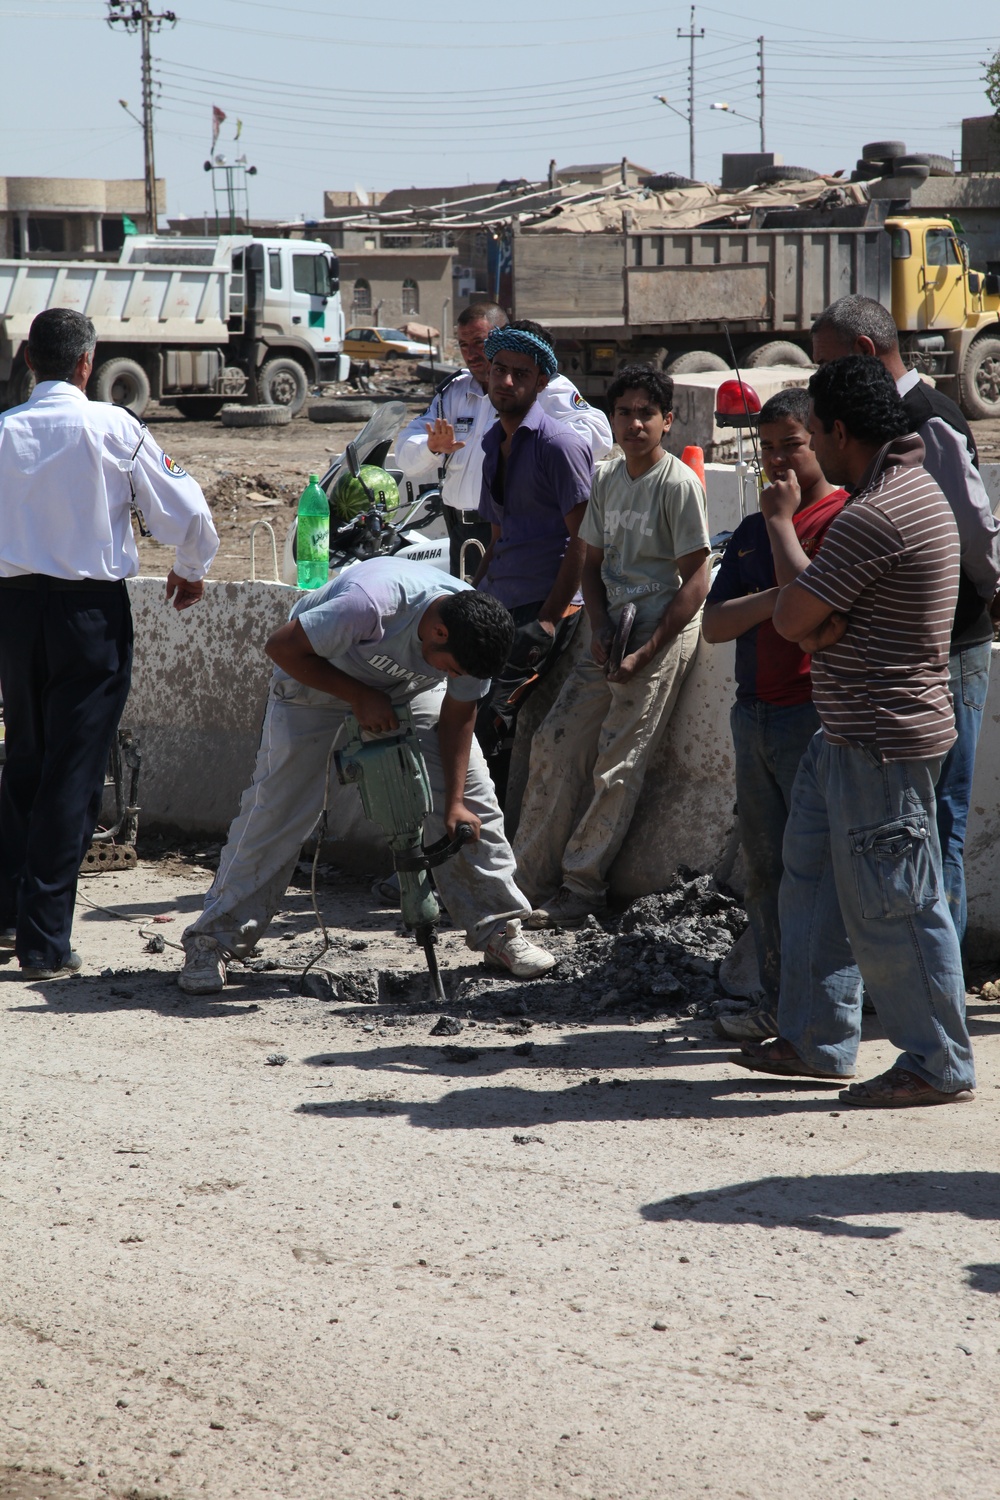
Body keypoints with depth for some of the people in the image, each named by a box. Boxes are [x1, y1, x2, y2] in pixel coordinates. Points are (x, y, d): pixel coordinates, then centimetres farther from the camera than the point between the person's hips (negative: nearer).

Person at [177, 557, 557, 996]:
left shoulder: (474, 634, -25)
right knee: (276, 808, -10)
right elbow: (283, 647, -31)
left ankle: (498, 931, 7)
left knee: (472, 794, -4)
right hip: (317, 679, -4)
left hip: (410, 692, 5)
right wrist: (360, 697, -31)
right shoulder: (373, 602, -43)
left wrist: (455, 803, -14)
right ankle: (212, 943, -2)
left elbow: (457, 717, -10)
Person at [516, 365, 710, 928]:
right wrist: (600, 630, -1)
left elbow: (696, 580, -12)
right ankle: (532, 877, 9)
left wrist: (645, 653, -15)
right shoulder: (607, 480, 11)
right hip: (613, 633, 7)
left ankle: (581, 890, -1)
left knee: (617, 766, -7)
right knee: (557, 744, 2)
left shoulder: (679, 484, -11)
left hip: (663, 633, -7)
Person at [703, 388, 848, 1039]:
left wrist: (781, 518, -16)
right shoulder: (752, 530, 17)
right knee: (765, 869, 10)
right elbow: (714, 624, 7)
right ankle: (778, 1004, 17)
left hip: (815, 717, -7)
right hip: (755, 715, 7)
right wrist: (776, 599, -9)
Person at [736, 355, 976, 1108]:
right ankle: (817, 1039, 26)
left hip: (884, 742, -11)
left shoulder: (878, 516, -23)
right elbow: (816, 613, 15)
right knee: (814, 882, 17)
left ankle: (939, 1066, 7)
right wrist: (825, 617, -9)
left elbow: (792, 616, -16)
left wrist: (782, 523, -2)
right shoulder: (911, 488, 13)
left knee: (889, 907, -3)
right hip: (848, 734, 11)